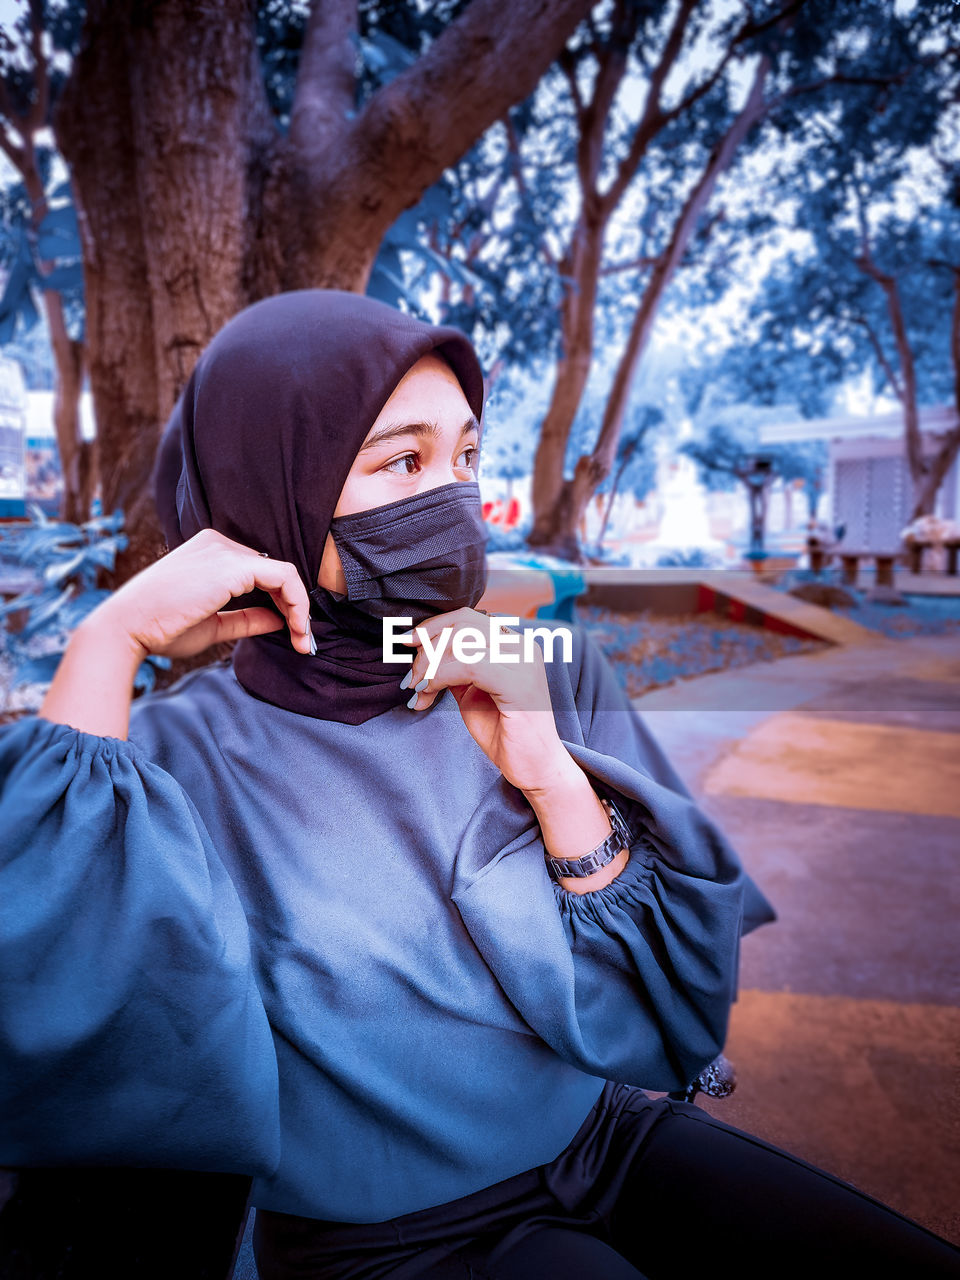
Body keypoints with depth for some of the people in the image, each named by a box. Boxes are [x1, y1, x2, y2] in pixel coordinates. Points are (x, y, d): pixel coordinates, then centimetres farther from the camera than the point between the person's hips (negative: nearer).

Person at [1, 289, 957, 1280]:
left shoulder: (546, 671, -6)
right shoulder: (185, 761, -14)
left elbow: (685, 1001, -7)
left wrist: (550, 774, -23)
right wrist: (109, 640, -26)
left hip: (612, 1144, 4)